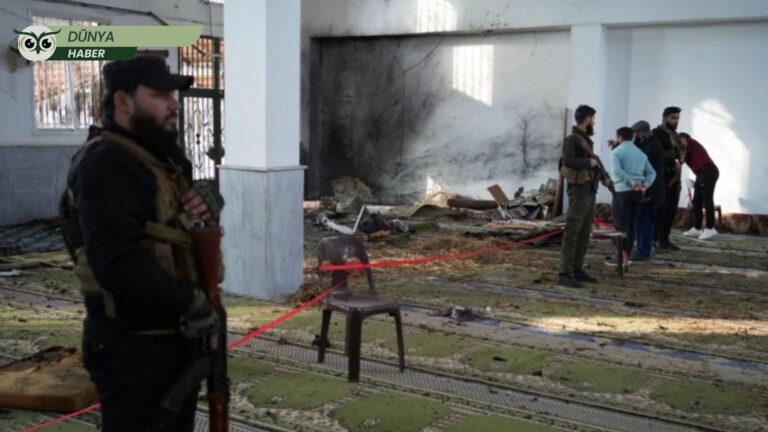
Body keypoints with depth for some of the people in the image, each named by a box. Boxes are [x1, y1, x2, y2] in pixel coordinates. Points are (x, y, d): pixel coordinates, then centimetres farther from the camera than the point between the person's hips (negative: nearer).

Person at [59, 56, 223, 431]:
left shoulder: (159, 154, 12)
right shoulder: (104, 162, -19)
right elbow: (117, 261, -30)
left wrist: (209, 201, 0)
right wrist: (191, 303, -21)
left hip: (176, 335, 10)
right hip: (133, 347, -10)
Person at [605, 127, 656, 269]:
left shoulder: (616, 152, -1)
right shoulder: (641, 153, 17)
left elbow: (617, 171, -19)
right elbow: (652, 173, 8)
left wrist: (631, 183, -20)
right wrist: (645, 185, -5)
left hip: (622, 191, -5)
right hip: (638, 192, 6)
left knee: (621, 224, -2)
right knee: (632, 224, 10)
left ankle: (622, 258, -8)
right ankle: (626, 257, 14)